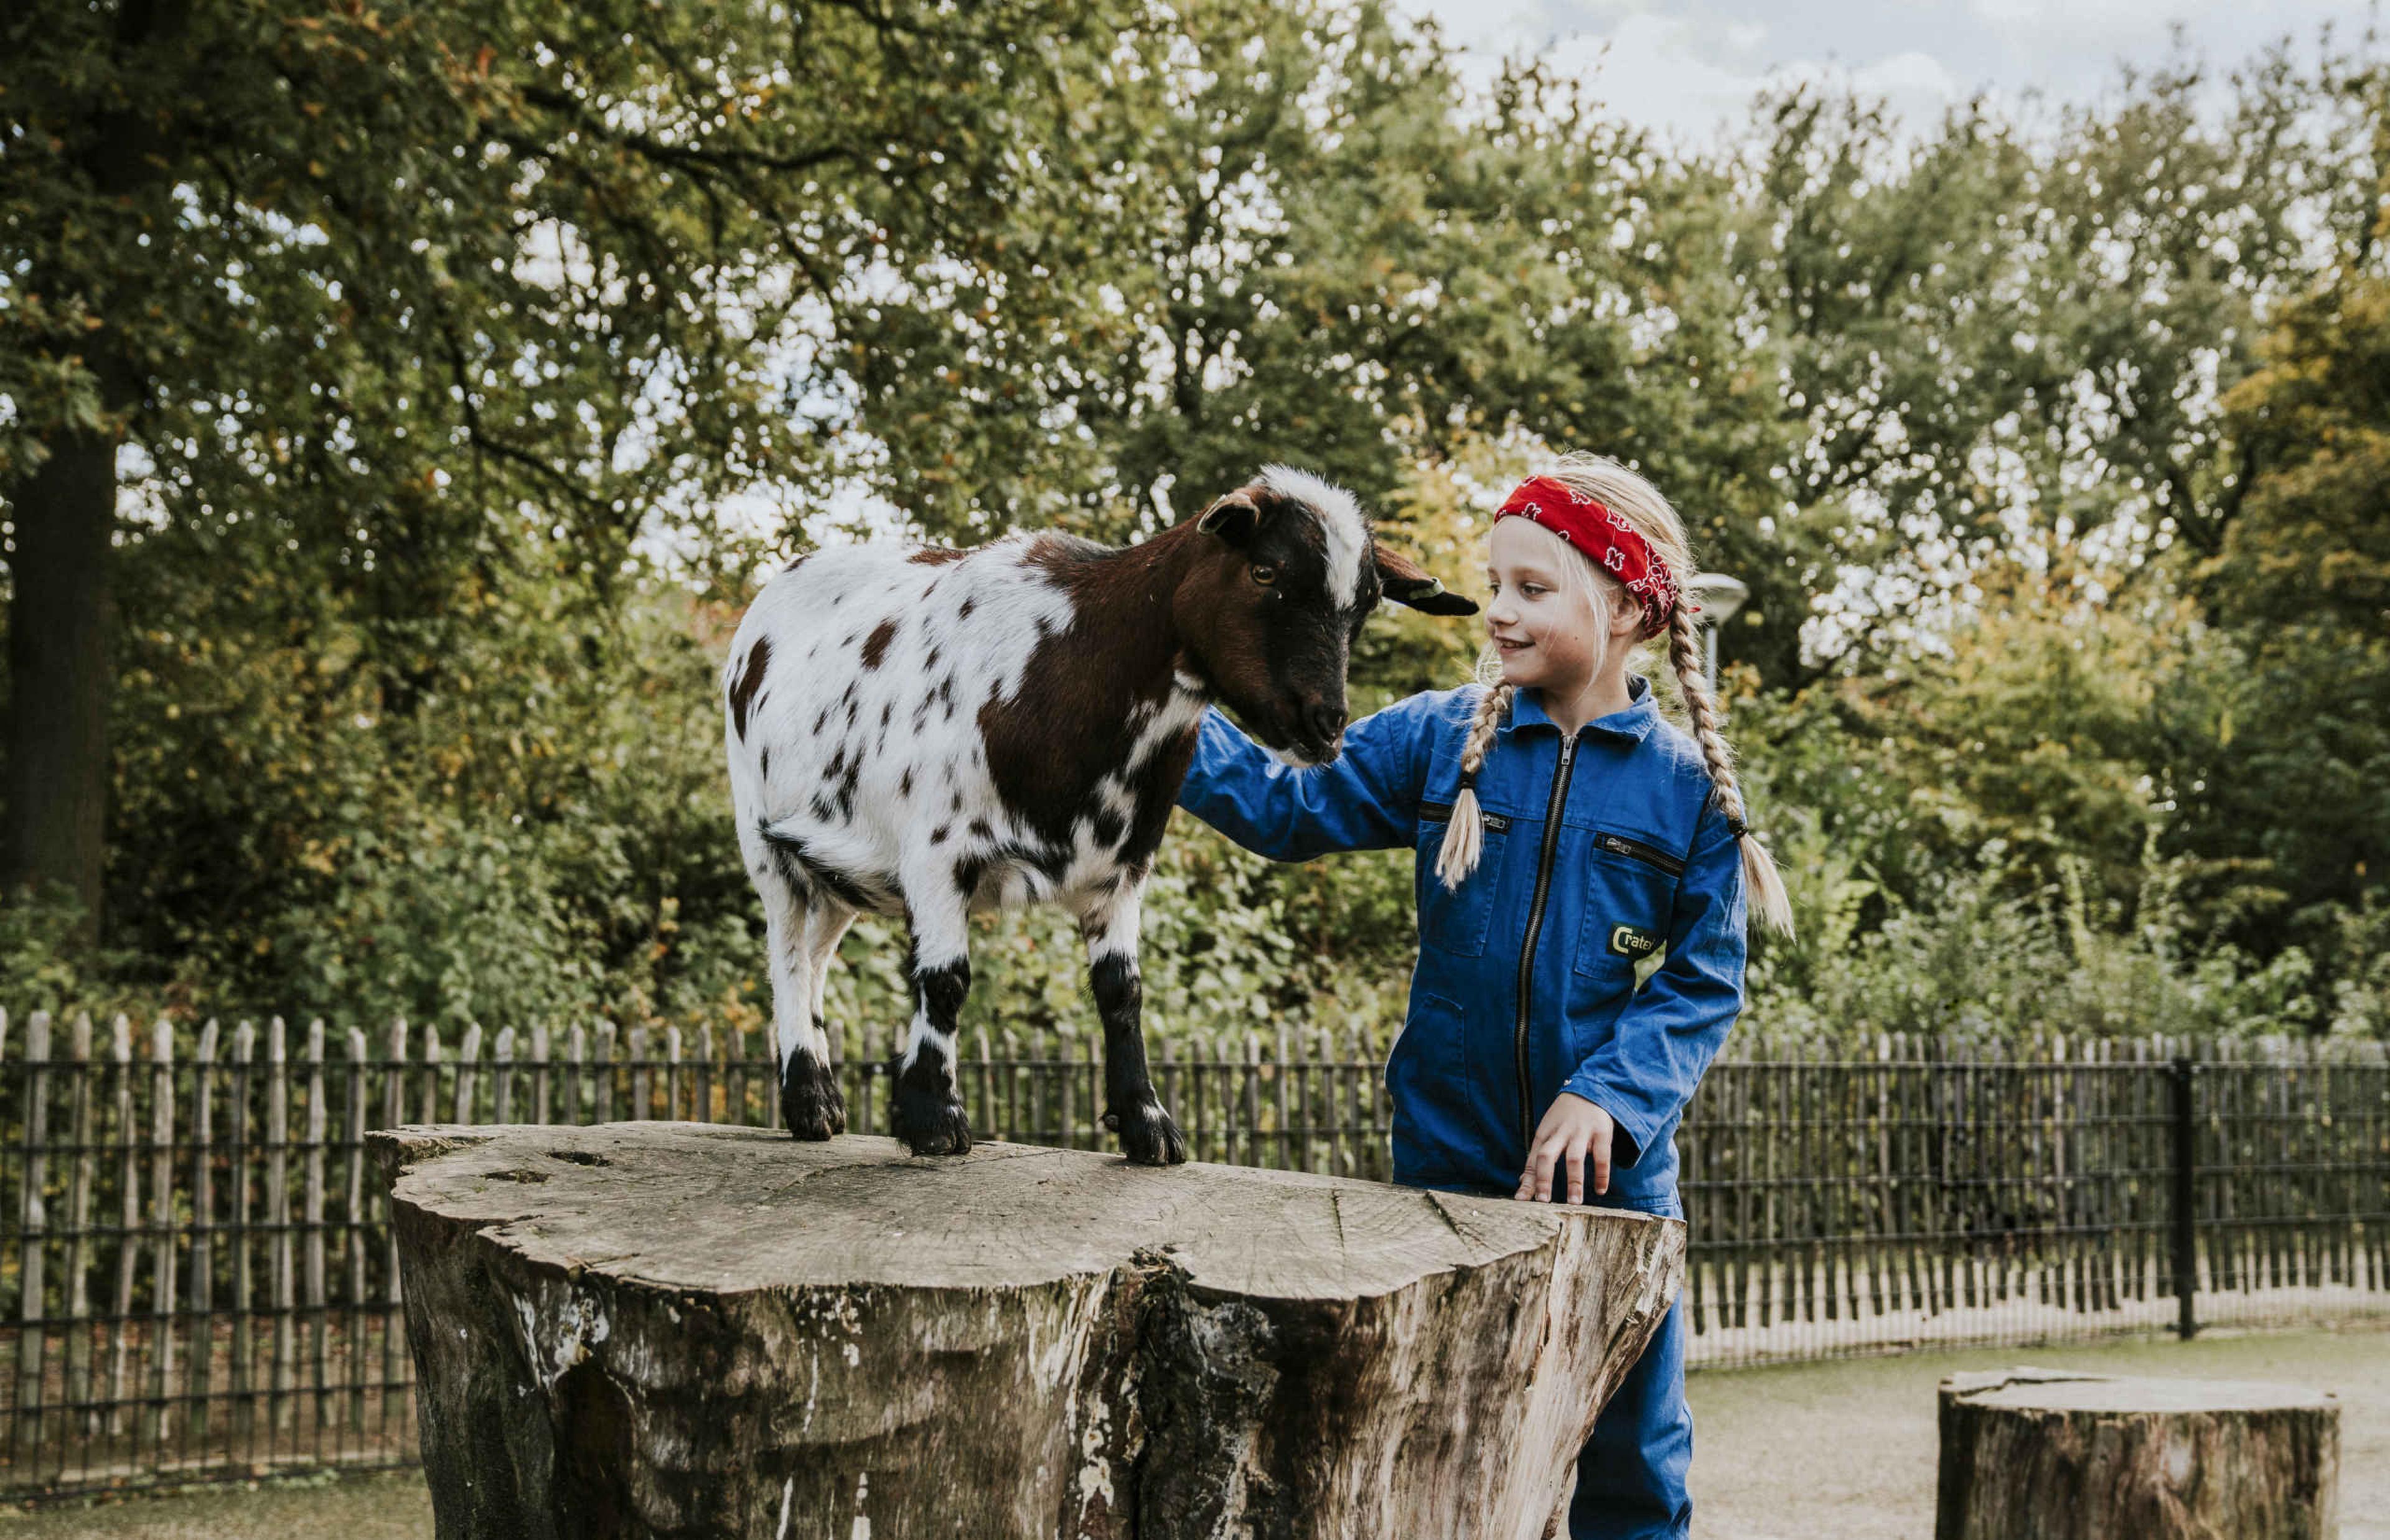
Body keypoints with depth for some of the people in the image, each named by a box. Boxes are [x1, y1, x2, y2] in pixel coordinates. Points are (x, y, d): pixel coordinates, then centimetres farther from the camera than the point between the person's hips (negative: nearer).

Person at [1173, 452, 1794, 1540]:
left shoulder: (1690, 787, -5)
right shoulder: (1438, 741, 0)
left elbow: (1703, 986, -6)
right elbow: (1293, 810, -3)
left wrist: (1607, 1095, -20)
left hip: (1611, 1169, -1)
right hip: (1448, 1165, 1)